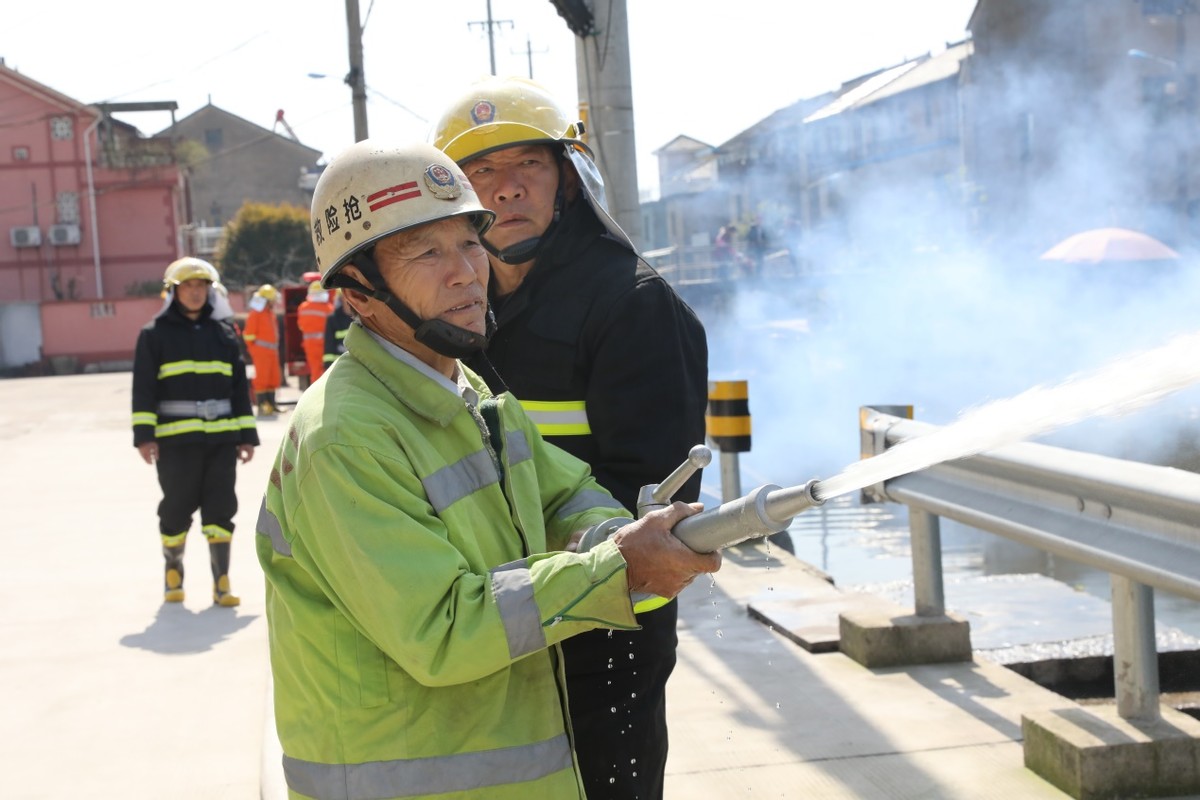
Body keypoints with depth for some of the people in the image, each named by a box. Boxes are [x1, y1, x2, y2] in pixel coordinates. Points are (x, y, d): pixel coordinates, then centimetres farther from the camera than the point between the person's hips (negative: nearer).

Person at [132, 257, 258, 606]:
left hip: (222, 438, 3)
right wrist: (144, 434, -10)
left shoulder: (223, 332, 13)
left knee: (221, 507, 0)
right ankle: (173, 572, 25)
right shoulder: (155, 334, 3)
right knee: (177, 507, 5)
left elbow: (239, 387, 15)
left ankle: (221, 582, 4)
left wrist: (247, 435, 11)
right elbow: (143, 388, -1)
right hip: (175, 439, -3)